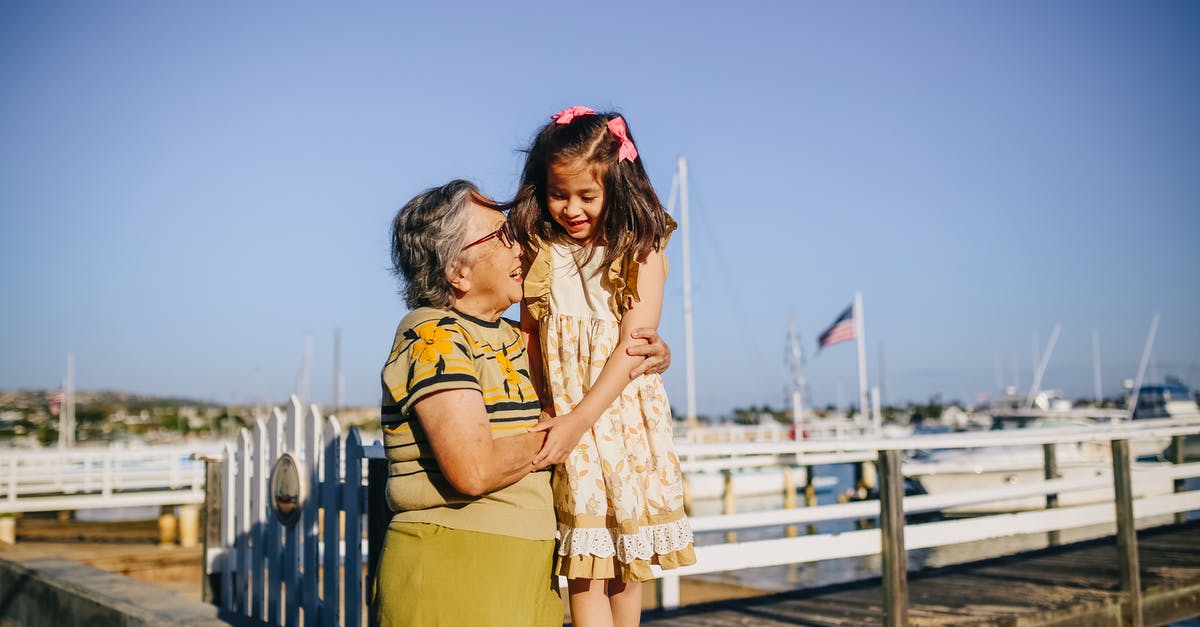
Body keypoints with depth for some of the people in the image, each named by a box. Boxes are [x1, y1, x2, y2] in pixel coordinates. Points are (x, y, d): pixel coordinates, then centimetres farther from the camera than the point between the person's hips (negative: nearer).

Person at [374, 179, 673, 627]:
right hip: (452, 574, -8)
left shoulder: (510, 338, 13)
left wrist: (648, 357, 7)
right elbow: (475, 470, -24)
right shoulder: (433, 338, -14)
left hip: (527, 571, 8)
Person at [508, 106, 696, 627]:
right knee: (584, 565, -1)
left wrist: (580, 419, -20)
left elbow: (632, 347, -12)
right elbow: (528, 335, 5)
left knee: (627, 565, 10)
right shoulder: (539, 251, 4)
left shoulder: (640, 253, -5)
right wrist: (540, 414, -7)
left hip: (622, 415, -1)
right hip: (563, 422, 1)